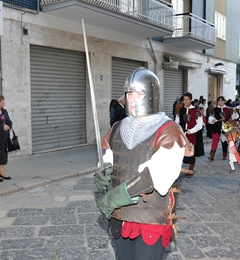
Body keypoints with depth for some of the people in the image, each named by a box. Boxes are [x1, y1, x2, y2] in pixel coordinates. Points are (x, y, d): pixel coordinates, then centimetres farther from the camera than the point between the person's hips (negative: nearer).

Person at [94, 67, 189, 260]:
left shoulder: (167, 131, -12)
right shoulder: (118, 129, 7)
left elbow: (159, 176, -24)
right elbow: (108, 160, 17)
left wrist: (114, 198, -26)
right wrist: (103, 175, -8)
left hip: (152, 219, -5)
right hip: (120, 215, 6)